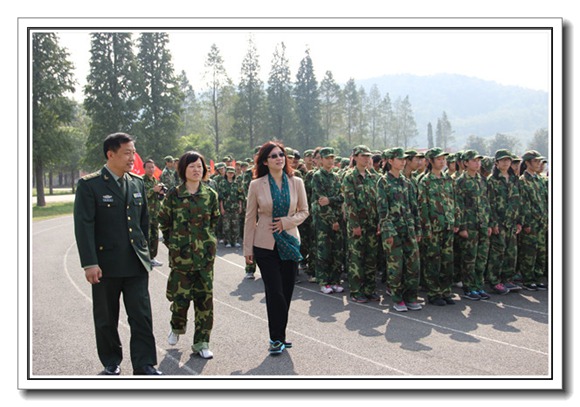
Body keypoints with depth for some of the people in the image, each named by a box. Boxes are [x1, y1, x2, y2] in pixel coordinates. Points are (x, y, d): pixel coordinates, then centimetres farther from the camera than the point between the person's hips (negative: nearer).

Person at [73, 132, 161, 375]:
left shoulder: (138, 183, 7)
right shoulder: (89, 185, -8)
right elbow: (84, 226, -12)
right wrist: (89, 263, -17)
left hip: (136, 264, 3)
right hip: (106, 264, -3)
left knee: (142, 317, 1)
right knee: (106, 319, 12)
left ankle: (144, 365, 11)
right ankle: (111, 363, 30)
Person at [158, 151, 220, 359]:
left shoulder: (210, 195, 4)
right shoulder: (174, 195, -3)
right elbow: (164, 221, 5)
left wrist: (207, 239, 11)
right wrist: (172, 243, 5)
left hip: (205, 254, 2)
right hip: (181, 254, -2)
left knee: (204, 297, 3)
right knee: (181, 295, 1)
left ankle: (201, 342, 15)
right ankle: (177, 327, 34)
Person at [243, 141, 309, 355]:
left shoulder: (296, 182, 2)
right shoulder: (257, 185, -4)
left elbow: (304, 211, 7)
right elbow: (250, 218, 0)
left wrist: (287, 221, -12)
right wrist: (247, 249, 0)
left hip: (290, 242, 3)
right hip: (265, 244, -2)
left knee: (287, 291, 7)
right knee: (275, 292, -5)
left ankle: (279, 336, 25)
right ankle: (276, 338, 13)